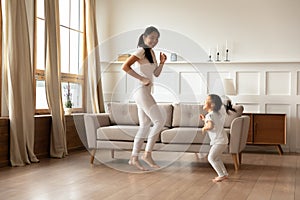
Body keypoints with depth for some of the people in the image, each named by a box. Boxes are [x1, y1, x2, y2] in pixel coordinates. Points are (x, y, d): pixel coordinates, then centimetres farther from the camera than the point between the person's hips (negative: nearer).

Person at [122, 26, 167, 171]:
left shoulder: (151, 52, 17)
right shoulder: (141, 51, -9)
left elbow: (156, 73, 22)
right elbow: (125, 66, -19)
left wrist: (162, 62, 4)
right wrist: (142, 78, -19)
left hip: (146, 92, 10)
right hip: (141, 91, -10)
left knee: (145, 126, 10)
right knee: (160, 121, -12)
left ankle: (134, 158, 15)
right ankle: (147, 154, -5)